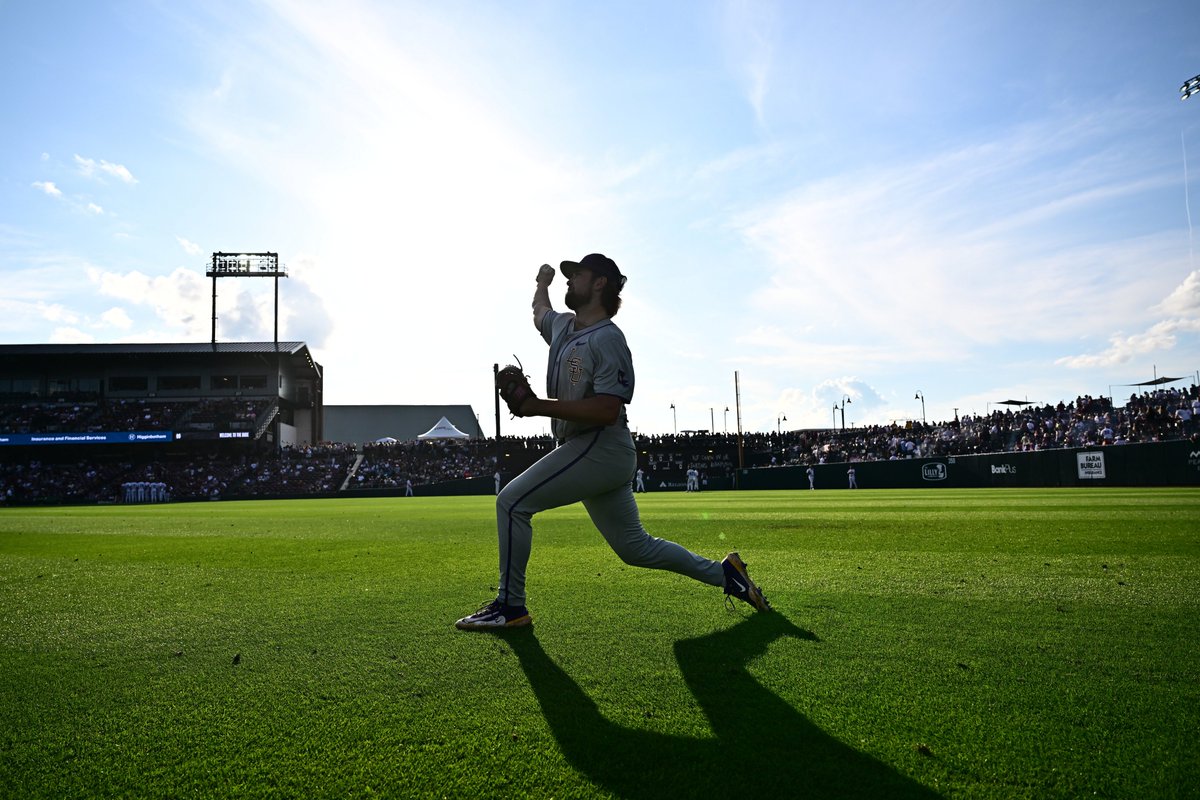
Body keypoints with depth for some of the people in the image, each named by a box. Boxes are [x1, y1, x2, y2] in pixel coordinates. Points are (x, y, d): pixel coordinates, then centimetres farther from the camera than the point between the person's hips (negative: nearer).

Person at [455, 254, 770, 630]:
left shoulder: (608, 338, -14)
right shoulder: (562, 325, 13)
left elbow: (607, 411, -24)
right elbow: (539, 312, 40)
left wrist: (540, 406, -25)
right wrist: (542, 282, 55)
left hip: (599, 449, -10)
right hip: (594, 453, 10)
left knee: (512, 502, -10)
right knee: (635, 547, 14)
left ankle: (510, 606, -1)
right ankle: (723, 573, 24)